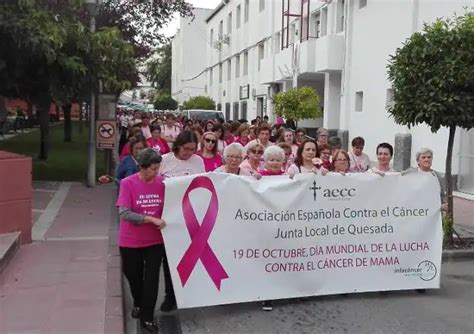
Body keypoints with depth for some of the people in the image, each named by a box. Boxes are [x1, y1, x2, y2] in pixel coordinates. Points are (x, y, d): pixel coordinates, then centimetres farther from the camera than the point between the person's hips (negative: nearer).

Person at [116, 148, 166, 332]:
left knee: (152, 278, 3)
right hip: (130, 241, -1)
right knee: (133, 275, 18)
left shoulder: (162, 183, -8)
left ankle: (147, 317, 19)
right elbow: (124, 214, -23)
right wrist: (152, 219, -27)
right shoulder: (127, 183, -16)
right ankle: (138, 303, 47)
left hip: (155, 240, 1)